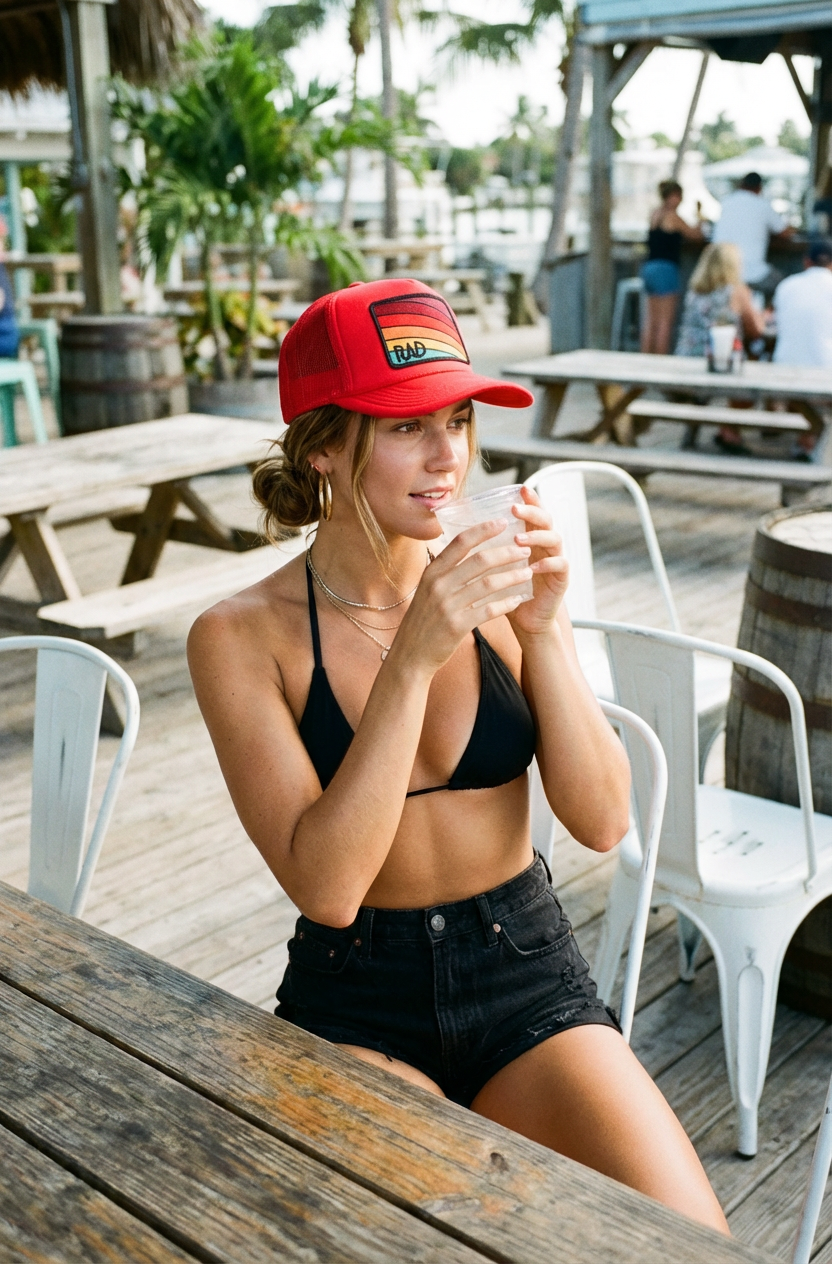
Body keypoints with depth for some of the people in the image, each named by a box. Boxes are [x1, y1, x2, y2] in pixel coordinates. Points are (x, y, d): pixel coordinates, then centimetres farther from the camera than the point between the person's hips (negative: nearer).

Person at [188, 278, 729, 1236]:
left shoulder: (493, 591, -2)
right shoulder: (241, 636, -10)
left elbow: (601, 822, -6)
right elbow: (326, 888, -19)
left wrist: (544, 628, -18)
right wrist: (412, 659, -26)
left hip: (527, 979, 3)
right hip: (355, 1000, -2)